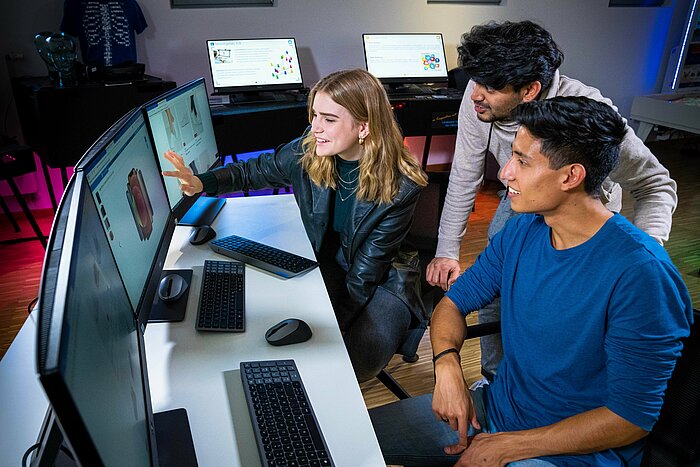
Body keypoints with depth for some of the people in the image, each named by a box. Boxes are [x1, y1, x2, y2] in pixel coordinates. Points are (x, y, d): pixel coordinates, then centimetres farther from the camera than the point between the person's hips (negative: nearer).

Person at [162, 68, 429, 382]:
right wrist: (202, 182, -14)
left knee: (358, 361, -23)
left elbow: (365, 272, -22)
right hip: (326, 264, 3)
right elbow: (256, 171, 3)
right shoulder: (307, 151, -14)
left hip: (383, 278, -3)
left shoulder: (400, 186, -24)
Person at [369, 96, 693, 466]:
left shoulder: (640, 273, -23)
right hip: (496, 407, 6)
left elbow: (632, 417, -19)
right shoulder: (521, 232, -4)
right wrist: (447, 365, -16)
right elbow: (454, 301, 4)